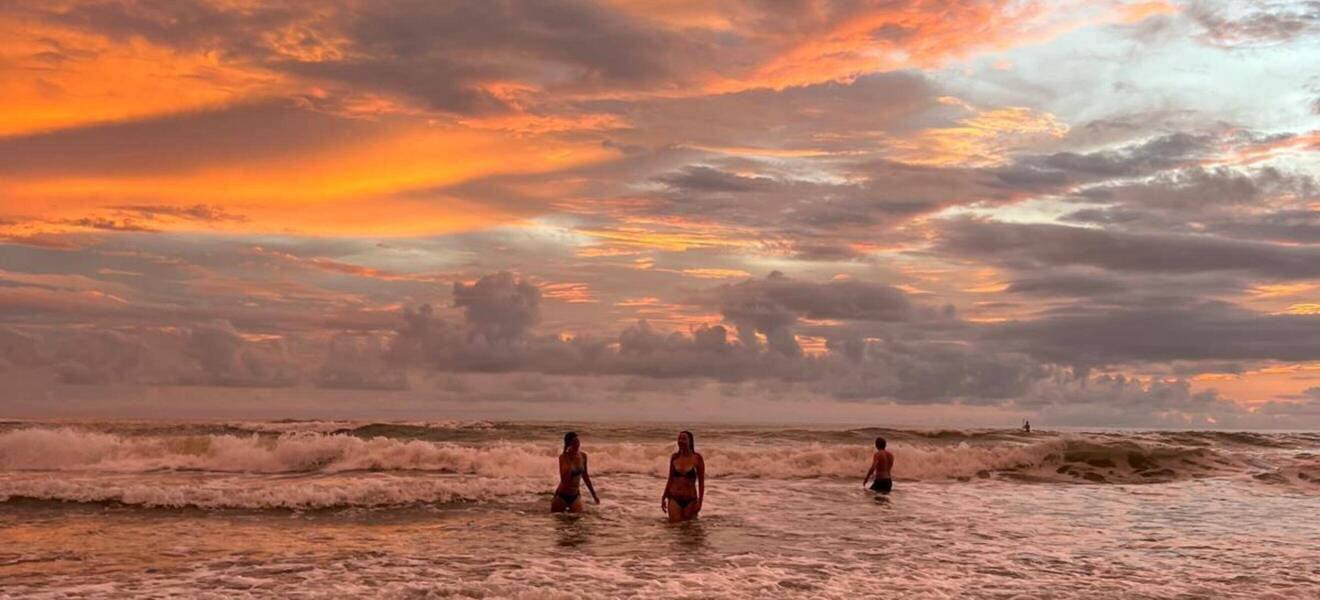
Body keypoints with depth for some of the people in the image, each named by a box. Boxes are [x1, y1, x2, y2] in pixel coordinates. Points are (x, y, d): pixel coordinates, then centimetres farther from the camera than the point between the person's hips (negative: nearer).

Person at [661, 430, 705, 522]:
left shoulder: (697, 458, -6)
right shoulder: (674, 457, 3)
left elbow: (701, 482, -3)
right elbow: (670, 479, 12)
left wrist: (700, 501, -8)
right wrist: (664, 498, 10)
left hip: (690, 500, -2)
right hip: (674, 499, 2)